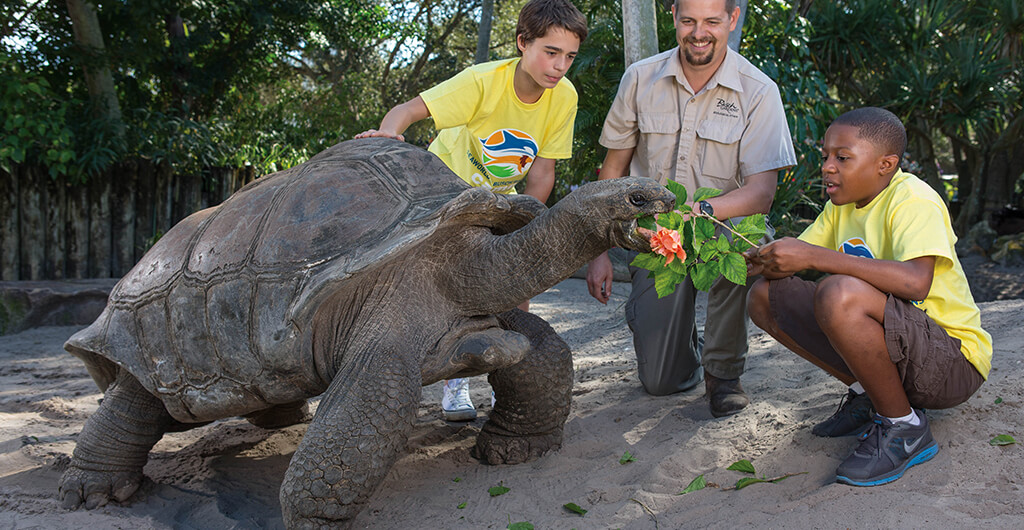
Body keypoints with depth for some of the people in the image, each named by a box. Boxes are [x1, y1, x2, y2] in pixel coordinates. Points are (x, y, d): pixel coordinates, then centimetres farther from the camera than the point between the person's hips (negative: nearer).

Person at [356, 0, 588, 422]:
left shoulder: (564, 97, -19)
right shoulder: (483, 81, -31)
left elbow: (542, 173, -13)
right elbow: (407, 110, -33)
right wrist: (387, 135, -56)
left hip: (499, 196, 4)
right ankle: (454, 385, -2)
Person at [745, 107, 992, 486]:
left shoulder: (912, 198, -17)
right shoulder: (843, 203, 8)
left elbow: (915, 281, -36)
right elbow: (788, 266, 7)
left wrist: (813, 256, -33)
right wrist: (764, 260, -17)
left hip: (953, 360, -8)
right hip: (892, 346, 8)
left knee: (839, 293, -36)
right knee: (765, 297, 0)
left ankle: (904, 427, -15)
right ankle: (869, 396, 7)